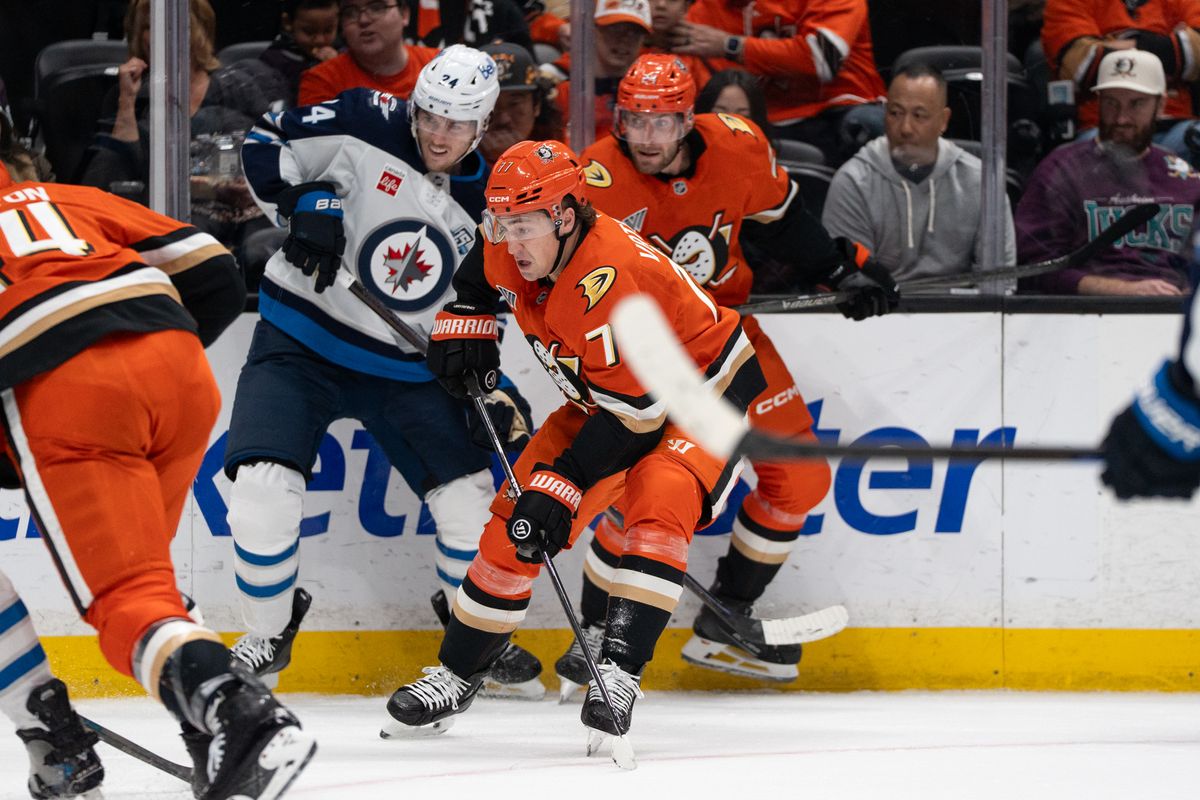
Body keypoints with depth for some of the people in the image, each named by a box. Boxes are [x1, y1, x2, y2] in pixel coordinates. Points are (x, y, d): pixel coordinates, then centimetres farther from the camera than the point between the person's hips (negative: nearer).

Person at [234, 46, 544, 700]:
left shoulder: (482, 209, 2)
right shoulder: (366, 126, -9)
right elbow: (265, 143, -5)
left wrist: (495, 395, -4)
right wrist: (307, 199, -22)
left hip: (404, 368, 3)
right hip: (300, 343, -3)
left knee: (470, 496, -3)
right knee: (263, 486, -21)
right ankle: (267, 634, 4)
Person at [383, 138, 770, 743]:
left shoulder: (613, 279, -37)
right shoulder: (514, 251, -14)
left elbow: (632, 415, -34)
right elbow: (483, 270, 15)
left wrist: (562, 488, -33)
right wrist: (465, 318, 4)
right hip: (606, 394, 8)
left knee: (656, 503, -34)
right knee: (515, 520, 0)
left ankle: (619, 672, -34)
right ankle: (454, 680, 11)